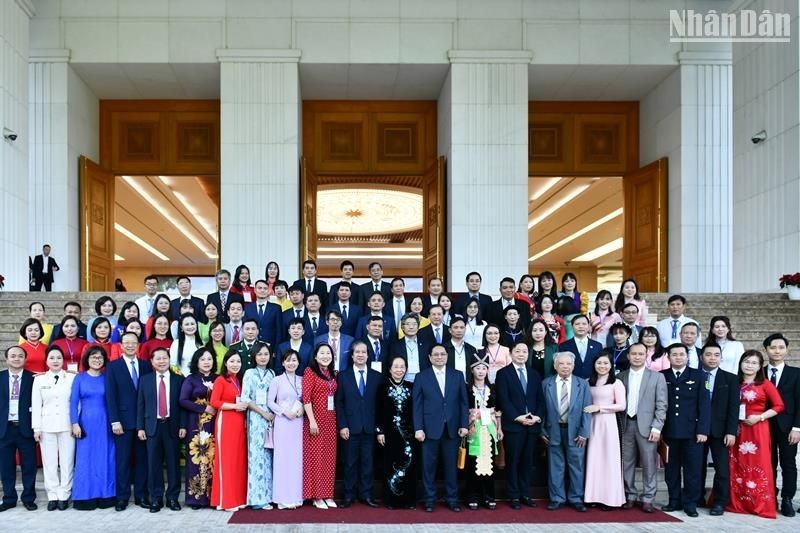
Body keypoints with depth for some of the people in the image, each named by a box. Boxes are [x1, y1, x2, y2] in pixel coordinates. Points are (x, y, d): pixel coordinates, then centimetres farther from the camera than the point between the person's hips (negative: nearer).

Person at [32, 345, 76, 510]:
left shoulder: (73, 378, 1)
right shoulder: (39, 380, 8)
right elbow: (36, 405, 7)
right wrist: (36, 428, 2)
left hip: (67, 426, -2)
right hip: (47, 426, 2)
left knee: (67, 462, 1)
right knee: (49, 463, 4)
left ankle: (64, 496, 9)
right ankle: (52, 496, 12)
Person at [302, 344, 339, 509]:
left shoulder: (333, 374, 13)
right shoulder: (310, 372, -6)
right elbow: (306, 398, -12)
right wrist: (312, 421, -17)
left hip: (331, 419, 6)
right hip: (316, 419, -6)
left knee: (329, 457, 8)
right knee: (316, 456, -1)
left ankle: (327, 494, 17)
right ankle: (317, 496, 7)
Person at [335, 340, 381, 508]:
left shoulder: (377, 376, 6)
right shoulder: (343, 376, 4)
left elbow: (379, 402, 5)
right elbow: (339, 402, 1)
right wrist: (342, 426, -7)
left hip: (370, 427, 1)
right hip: (350, 427, -1)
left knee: (367, 462, 5)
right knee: (350, 462, 4)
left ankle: (366, 494, 14)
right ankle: (349, 496, 12)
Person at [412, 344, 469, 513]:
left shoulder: (457, 376, 8)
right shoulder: (421, 377, 3)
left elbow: (463, 402, 7)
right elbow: (417, 405, -1)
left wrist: (464, 424, -1)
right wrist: (418, 428, -8)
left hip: (452, 428, 2)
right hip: (430, 428, -1)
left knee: (451, 465, 7)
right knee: (429, 465, 4)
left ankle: (452, 498, 17)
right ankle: (429, 499, 14)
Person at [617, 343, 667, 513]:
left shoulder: (657, 377, 3)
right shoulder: (621, 376, 9)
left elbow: (661, 405, -1)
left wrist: (656, 427, -9)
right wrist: (618, 425, 1)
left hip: (646, 425, -2)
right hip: (626, 424, 2)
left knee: (648, 463, 0)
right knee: (627, 463, 7)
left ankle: (647, 498, 8)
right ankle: (630, 496, 17)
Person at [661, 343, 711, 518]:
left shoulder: (698, 376, 3)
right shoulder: (662, 377, 7)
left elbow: (704, 404, -2)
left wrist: (702, 430, -9)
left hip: (691, 431, -1)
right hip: (669, 431, 2)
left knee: (692, 469, 2)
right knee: (671, 469, 8)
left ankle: (690, 503, 12)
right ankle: (674, 501, 18)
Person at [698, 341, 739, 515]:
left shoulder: (730, 379, 3)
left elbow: (734, 407, -2)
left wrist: (731, 432, -10)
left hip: (719, 430, -1)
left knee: (722, 468, 0)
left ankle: (719, 502, 8)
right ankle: (698, 499, 18)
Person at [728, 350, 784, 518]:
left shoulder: (765, 384, -2)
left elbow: (779, 406, -7)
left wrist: (760, 417, -13)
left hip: (757, 429, -3)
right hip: (737, 429, 3)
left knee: (758, 465, -1)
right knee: (737, 465, 7)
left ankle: (760, 504, 9)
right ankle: (736, 502, 17)